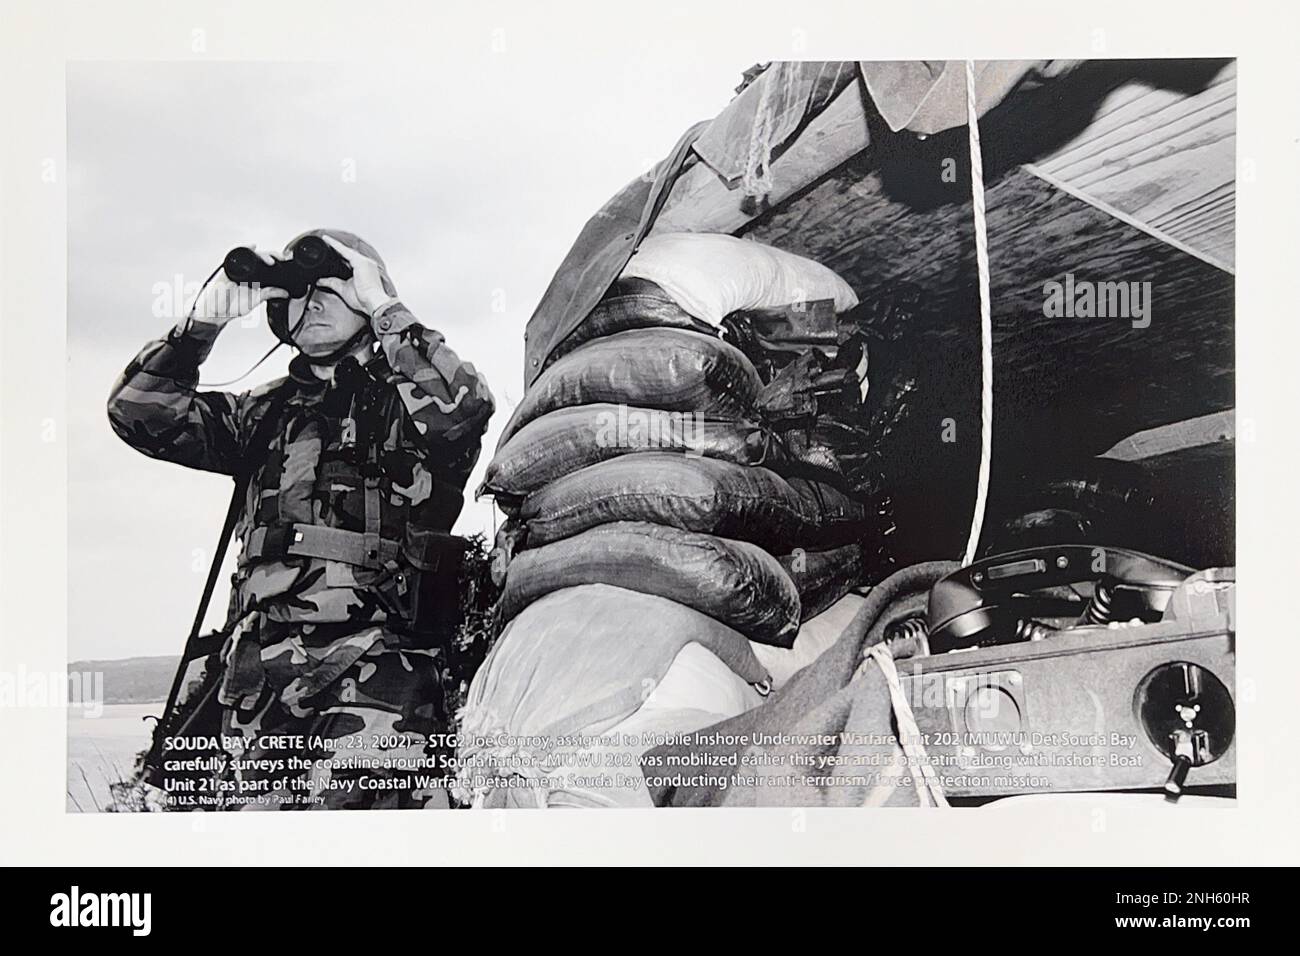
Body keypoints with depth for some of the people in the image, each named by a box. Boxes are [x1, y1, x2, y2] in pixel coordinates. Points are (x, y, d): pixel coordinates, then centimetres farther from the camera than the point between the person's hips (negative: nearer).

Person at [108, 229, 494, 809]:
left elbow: (463, 409, -15)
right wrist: (206, 318, 8)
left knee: (350, 801, -23)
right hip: (261, 668, 5)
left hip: (374, 657, -5)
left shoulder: (408, 397, 9)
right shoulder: (269, 411, 21)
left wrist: (382, 308, -5)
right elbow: (140, 413, 17)